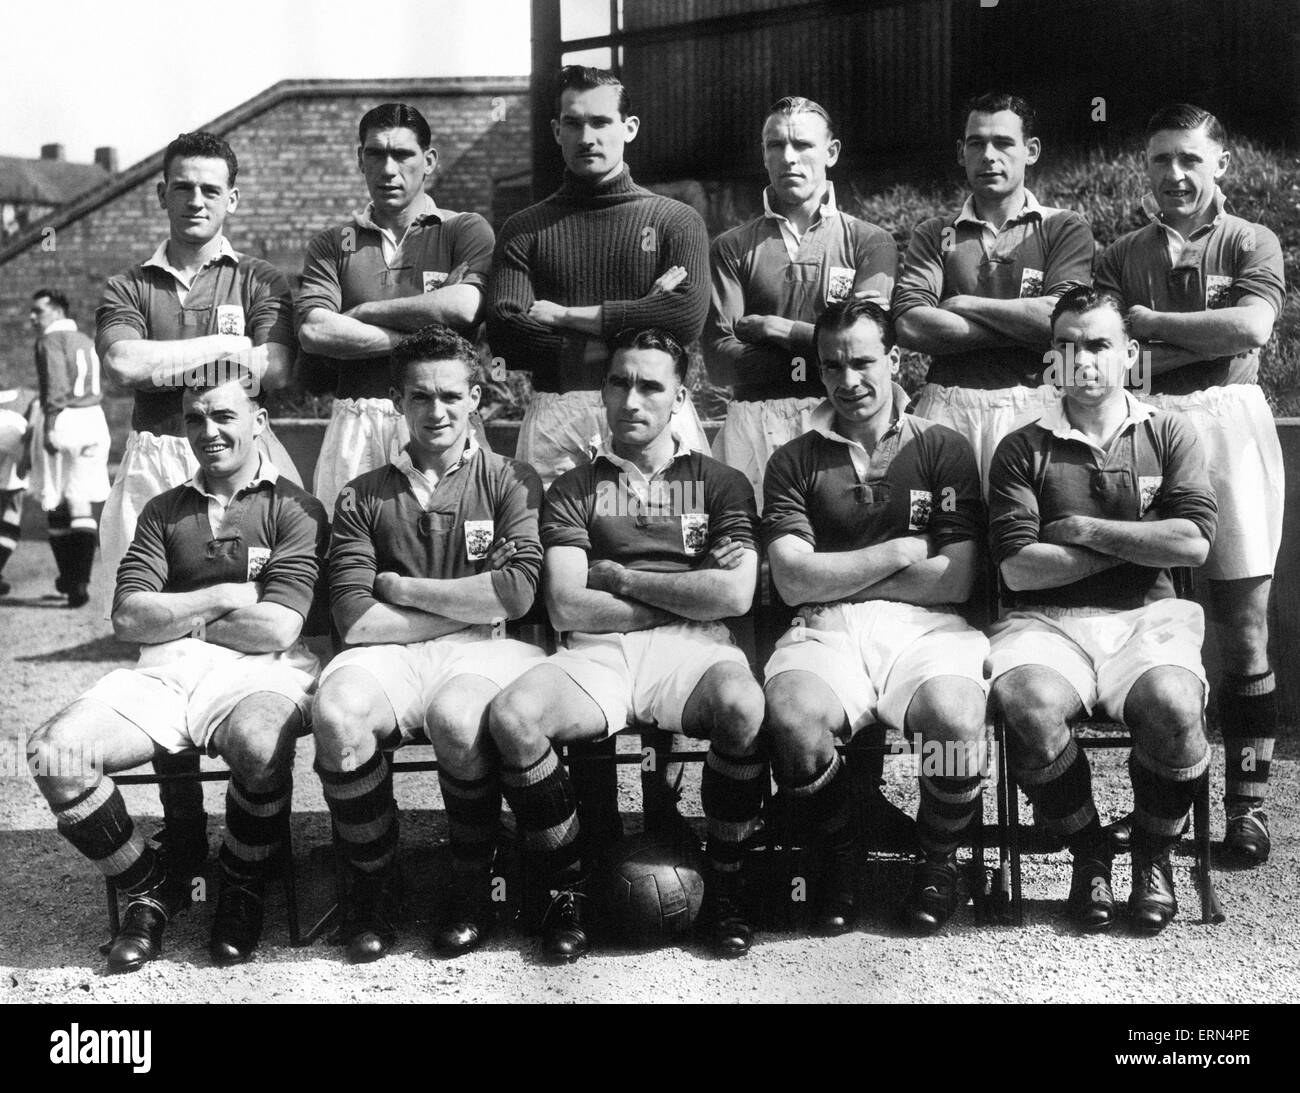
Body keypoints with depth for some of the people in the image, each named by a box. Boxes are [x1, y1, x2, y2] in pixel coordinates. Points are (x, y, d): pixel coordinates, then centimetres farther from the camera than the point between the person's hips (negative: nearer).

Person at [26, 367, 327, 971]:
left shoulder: (294, 508, 6)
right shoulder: (163, 511, 21)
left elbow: (276, 629, -7)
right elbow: (128, 617, 8)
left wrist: (177, 616, 3)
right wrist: (223, 598, 0)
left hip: (258, 672, -4)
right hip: (165, 674, 4)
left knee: (260, 744, -39)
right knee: (53, 750, -21)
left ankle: (243, 887, -7)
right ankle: (151, 887, 2)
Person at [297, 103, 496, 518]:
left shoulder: (465, 230, 9)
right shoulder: (332, 245, 15)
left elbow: (466, 306, -11)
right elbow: (313, 331, -1)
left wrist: (365, 312, -1)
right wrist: (419, 337, -7)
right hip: (356, 419, 2)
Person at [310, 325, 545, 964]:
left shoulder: (511, 482, 11)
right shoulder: (362, 498, 15)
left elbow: (515, 594, -5)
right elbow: (356, 621, 1)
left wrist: (401, 587, 1)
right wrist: (472, 605, -2)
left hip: (482, 654, -1)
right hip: (390, 655, 2)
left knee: (457, 718, -36)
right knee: (337, 715, -32)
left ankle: (472, 886, -8)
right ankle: (374, 886, -7)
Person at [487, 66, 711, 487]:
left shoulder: (677, 220, 10)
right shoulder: (524, 229, 12)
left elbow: (688, 318, -8)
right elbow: (505, 335, -3)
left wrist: (567, 315, -4)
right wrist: (638, 319, -8)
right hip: (554, 419, 1)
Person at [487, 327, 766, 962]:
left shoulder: (720, 483, 17)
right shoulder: (573, 490, 17)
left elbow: (734, 595, 0)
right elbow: (566, 608, 2)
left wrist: (619, 576, 3)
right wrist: (686, 596, 1)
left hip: (690, 649, -1)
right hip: (596, 654, 1)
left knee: (743, 707, -36)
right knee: (510, 716, -30)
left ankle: (725, 884, -11)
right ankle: (568, 888, -8)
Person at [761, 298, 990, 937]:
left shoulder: (943, 449, 13)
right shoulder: (795, 461, 14)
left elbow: (955, 580, 2)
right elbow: (794, 580, 1)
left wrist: (837, 573, 2)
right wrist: (899, 554, -1)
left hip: (923, 625, 0)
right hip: (824, 630, 0)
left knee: (955, 714, -33)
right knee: (793, 717, -33)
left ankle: (938, 863, -1)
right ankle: (836, 861, -3)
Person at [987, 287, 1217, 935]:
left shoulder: (1168, 436, 13)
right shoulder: (1023, 450, 9)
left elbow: (1194, 541, -3)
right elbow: (1018, 567, -4)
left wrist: (1083, 529, -4)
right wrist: (1141, 544, 0)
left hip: (1147, 617, 1)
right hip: (1047, 621, 0)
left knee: (1173, 704, -33)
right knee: (1026, 702, -34)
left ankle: (1154, 856, -1)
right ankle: (1088, 856, -5)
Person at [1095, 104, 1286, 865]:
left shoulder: (1251, 244, 9)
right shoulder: (1122, 256, 14)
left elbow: (1252, 326, -10)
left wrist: (1148, 324, -4)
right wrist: (1203, 338, -7)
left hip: (1230, 423, -1)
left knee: (1244, 624, 0)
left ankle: (1249, 802, 7)